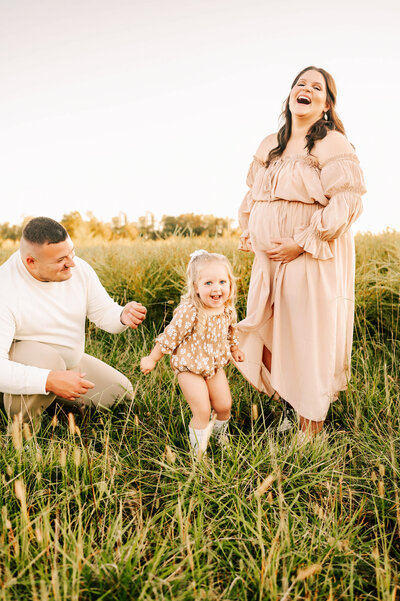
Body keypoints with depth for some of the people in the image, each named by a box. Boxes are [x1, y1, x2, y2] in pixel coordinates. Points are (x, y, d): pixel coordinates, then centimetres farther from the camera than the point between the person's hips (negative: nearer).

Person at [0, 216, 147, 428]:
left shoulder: (79, 269, -13)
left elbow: (104, 313, -3)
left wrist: (123, 316, -28)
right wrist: (50, 380, -46)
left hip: (70, 362, 6)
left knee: (121, 394, 2)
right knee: (46, 358, -39)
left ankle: (51, 398, 17)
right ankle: (22, 426, -11)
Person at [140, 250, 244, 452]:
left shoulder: (227, 310, -7)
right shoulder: (189, 311, -27)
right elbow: (170, 336, -16)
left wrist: (234, 350, 27)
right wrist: (152, 359, -8)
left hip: (215, 365, 6)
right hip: (190, 367, -6)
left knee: (224, 406, 10)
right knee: (202, 411, -7)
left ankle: (221, 436, 42)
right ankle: (199, 451, 14)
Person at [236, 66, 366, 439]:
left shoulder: (332, 143, -7)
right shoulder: (269, 146, 14)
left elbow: (346, 202, -15)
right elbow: (253, 195, 23)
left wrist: (301, 243, -19)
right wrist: (248, 236, 9)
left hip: (314, 261, -6)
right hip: (269, 259, 7)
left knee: (310, 340, 1)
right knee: (270, 337, 10)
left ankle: (311, 431, 17)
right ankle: (291, 410, 29)